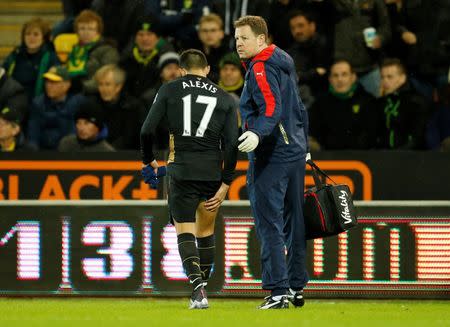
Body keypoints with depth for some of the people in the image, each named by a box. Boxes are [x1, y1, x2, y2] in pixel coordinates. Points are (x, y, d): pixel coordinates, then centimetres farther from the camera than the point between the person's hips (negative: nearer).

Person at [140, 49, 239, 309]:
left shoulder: (169, 90, 5)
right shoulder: (224, 98, 10)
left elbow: (148, 131, -1)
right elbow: (232, 144, 1)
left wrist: (149, 161, 16)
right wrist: (225, 185, 3)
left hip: (182, 171, -2)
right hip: (212, 172, 2)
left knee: (185, 231, -1)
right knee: (206, 230, 19)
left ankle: (198, 287, -22)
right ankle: (203, 285, 25)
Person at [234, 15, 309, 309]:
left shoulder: (261, 68, -12)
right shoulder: (284, 64, 16)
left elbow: (272, 107, -27)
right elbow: (299, 109, 23)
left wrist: (258, 133, -43)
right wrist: (303, 147, 30)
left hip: (270, 157, -9)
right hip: (295, 152, 9)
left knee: (269, 224, -10)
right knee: (294, 222, 14)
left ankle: (278, 291, -15)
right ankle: (296, 286, 20)